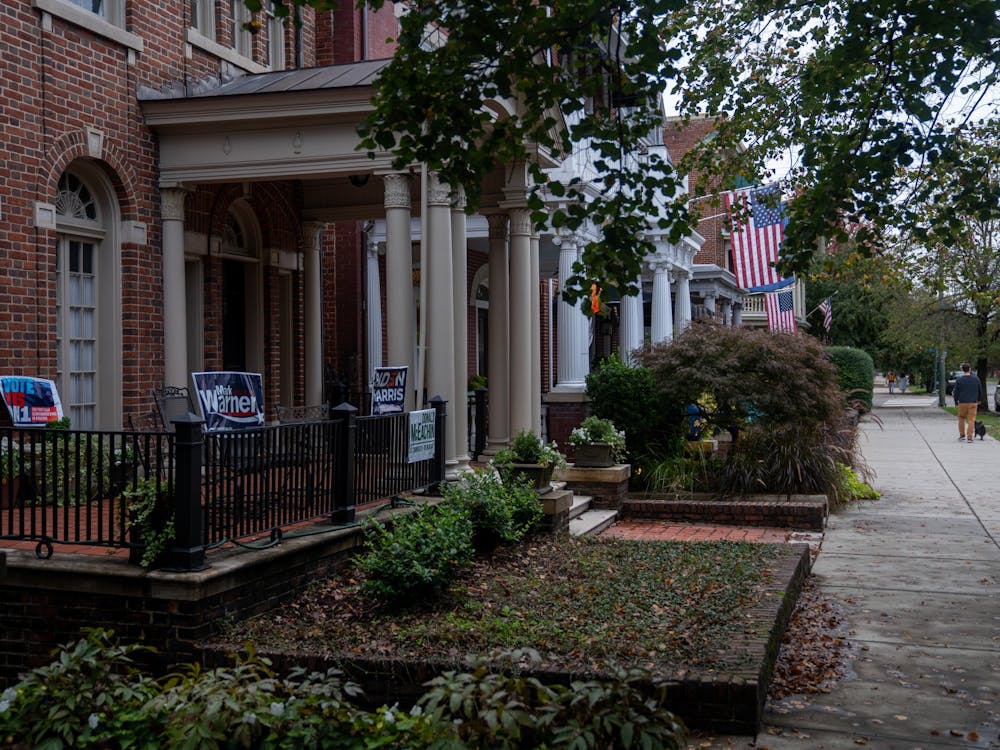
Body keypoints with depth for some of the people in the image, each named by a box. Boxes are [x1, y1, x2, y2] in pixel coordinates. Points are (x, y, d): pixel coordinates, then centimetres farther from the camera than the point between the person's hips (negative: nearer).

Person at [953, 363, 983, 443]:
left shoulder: (959, 380, -5)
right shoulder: (976, 379, 0)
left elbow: (956, 392, -2)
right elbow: (980, 391, 10)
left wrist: (956, 402, 11)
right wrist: (979, 400, 25)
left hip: (962, 403, 0)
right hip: (973, 403, 0)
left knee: (961, 418, 18)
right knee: (971, 420, 1)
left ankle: (962, 435, 23)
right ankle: (969, 437, -4)